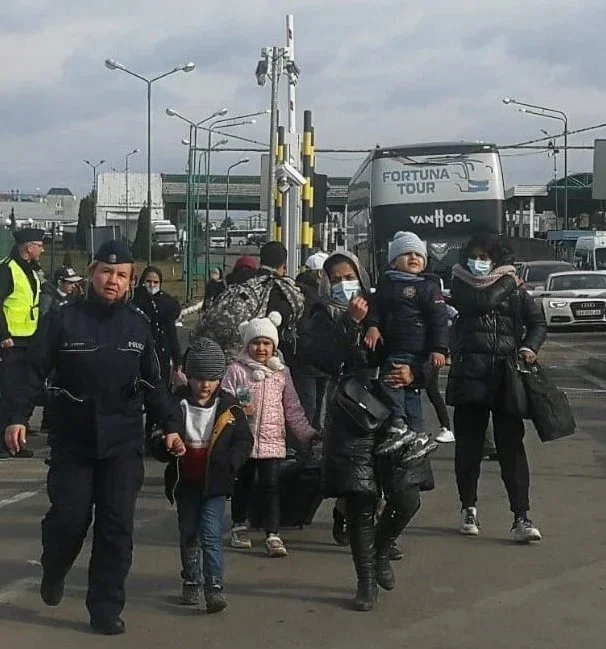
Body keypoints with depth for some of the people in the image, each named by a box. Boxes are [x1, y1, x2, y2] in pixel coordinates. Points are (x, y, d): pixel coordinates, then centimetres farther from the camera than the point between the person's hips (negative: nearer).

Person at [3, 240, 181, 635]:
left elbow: (153, 383, 11)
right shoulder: (63, 320, -3)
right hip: (72, 442, -2)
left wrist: (169, 426, 5)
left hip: (124, 444, 2)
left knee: (117, 525, 0)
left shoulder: (139, 325, 5)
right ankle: (53, 573, 32)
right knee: (69, 517, -2)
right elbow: (35, 372, -4)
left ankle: (106, 608, 10)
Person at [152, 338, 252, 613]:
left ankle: (214, 586, -9)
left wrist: (228, 464, -13)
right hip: (185, 481, 2)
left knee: (211, 533, -11)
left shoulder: (228, 407, -5)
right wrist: (167, 443, -27)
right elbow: (156, 442, -4)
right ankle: (191, 582, 27)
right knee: (188, 533, 13)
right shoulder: (175, 404, -6)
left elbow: (244, 441, 2)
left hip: (215, 482, -2)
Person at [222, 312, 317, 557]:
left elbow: (292, 408, 9)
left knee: (271, 486, -4)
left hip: (272, 440, 1)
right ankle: (239, 526, 31)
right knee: (243, 484, 13)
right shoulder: (236, 370, -2)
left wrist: (307, 433, 2)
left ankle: (272, 535, -1)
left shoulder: (281, 373, 6)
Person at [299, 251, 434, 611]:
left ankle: (380, 551, 26)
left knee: (407, 498, -4)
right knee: (360, 503, -1)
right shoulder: (322, 321, 5)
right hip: (351, 419, -2)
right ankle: (367, 581, 14)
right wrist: (354, 324, -16)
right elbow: (328, 361, -13)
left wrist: (412, 374, -7)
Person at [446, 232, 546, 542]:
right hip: (469, 375, 0)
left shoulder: (514, 289, 10)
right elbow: (481, 303, -10)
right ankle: (468, 508, 23)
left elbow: (537, 321, 11)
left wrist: (529, 347, -6)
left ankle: (521, 516, -6)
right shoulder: (461, 285, 8)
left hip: (506, 375, 0)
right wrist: (506, 284, 1)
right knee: (468, 444, 7)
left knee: (512, 445, -5)